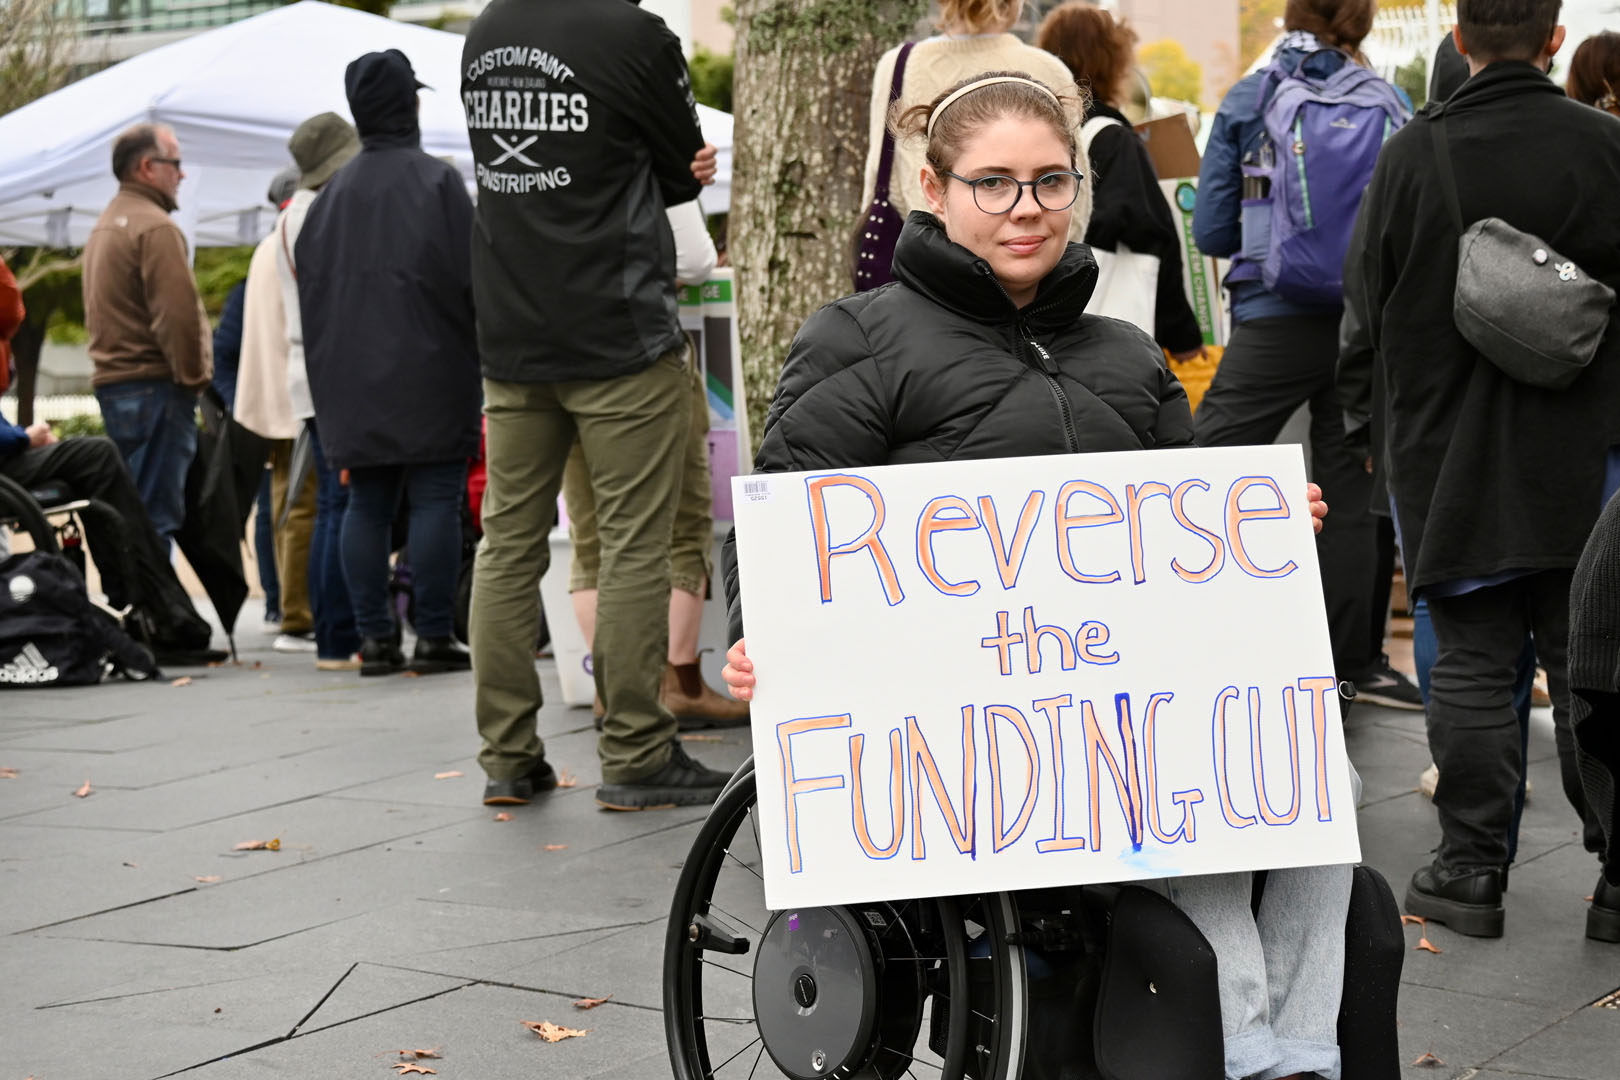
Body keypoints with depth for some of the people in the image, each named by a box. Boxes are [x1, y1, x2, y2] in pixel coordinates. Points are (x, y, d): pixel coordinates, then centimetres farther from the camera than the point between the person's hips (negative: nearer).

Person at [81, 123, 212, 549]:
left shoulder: (103, 226, 20)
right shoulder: (155, 227, -12)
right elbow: (179, 314, -21)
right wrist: (193, 377, -10)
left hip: (110, 383, 10)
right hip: (156, 386, -10)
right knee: (157, 514, -10)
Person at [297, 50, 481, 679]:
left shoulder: (334, 192, 10)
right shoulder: (437, 180, -5)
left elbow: (309, 285, 12)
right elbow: (472, 274, -10)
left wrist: (332, 376, 17)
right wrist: (481, 350, 1)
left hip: (355, 379, 5)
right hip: (429, 372, -5)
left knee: (367, 505, 7)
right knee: (436, 500, -3)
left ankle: (374, 637, 7)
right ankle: (434, 637, -4)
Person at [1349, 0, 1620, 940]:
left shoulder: (1412, 155, -7)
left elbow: (1373, 307, 1)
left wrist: (1391, 427, 15)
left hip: (1449, 460, -1)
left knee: (1472, 666, 5)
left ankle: (1472, 870, 8)